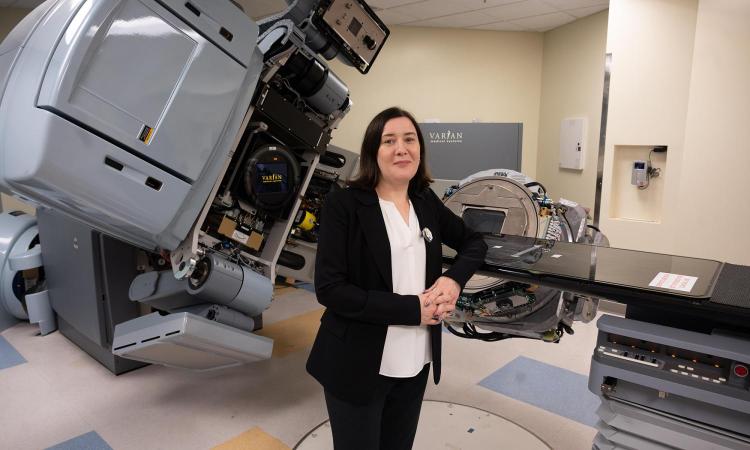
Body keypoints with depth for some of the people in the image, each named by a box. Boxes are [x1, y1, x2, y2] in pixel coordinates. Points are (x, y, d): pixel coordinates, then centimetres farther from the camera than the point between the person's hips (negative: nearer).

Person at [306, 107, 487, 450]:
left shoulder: (427, 202, 3)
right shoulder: (343, 205, -14)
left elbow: (475, 242, 15)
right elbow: (329, 289, -19)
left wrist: (454, 279, -7)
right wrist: (412, 308, -22)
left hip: (416, 363, 6)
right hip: (358, 366, -5)